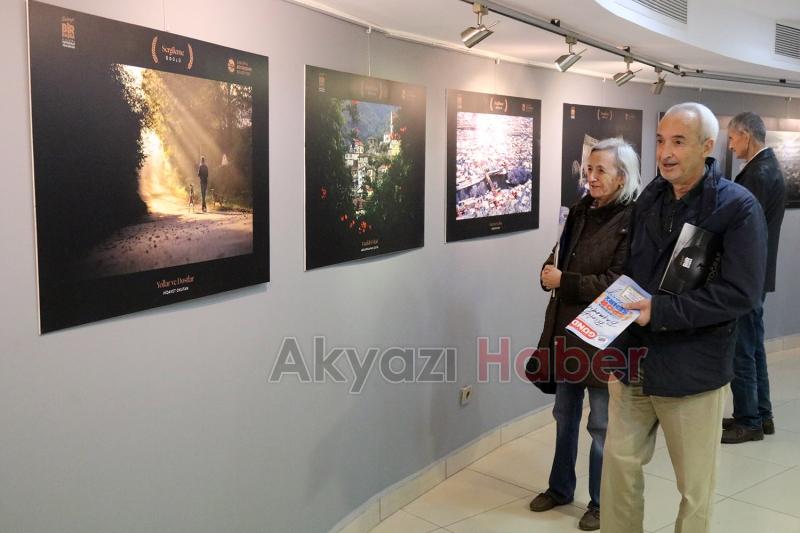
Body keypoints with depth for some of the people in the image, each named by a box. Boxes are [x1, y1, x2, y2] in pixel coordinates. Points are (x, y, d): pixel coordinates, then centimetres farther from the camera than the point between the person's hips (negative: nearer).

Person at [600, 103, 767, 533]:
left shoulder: (738, 207, -11)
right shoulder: (649, 199, 7)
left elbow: (740, 293, -19)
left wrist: (661, 311, -23)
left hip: (693, 369, -5)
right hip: (632, 360, 5)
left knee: (695, 485, 11)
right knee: (619, 463, 14)